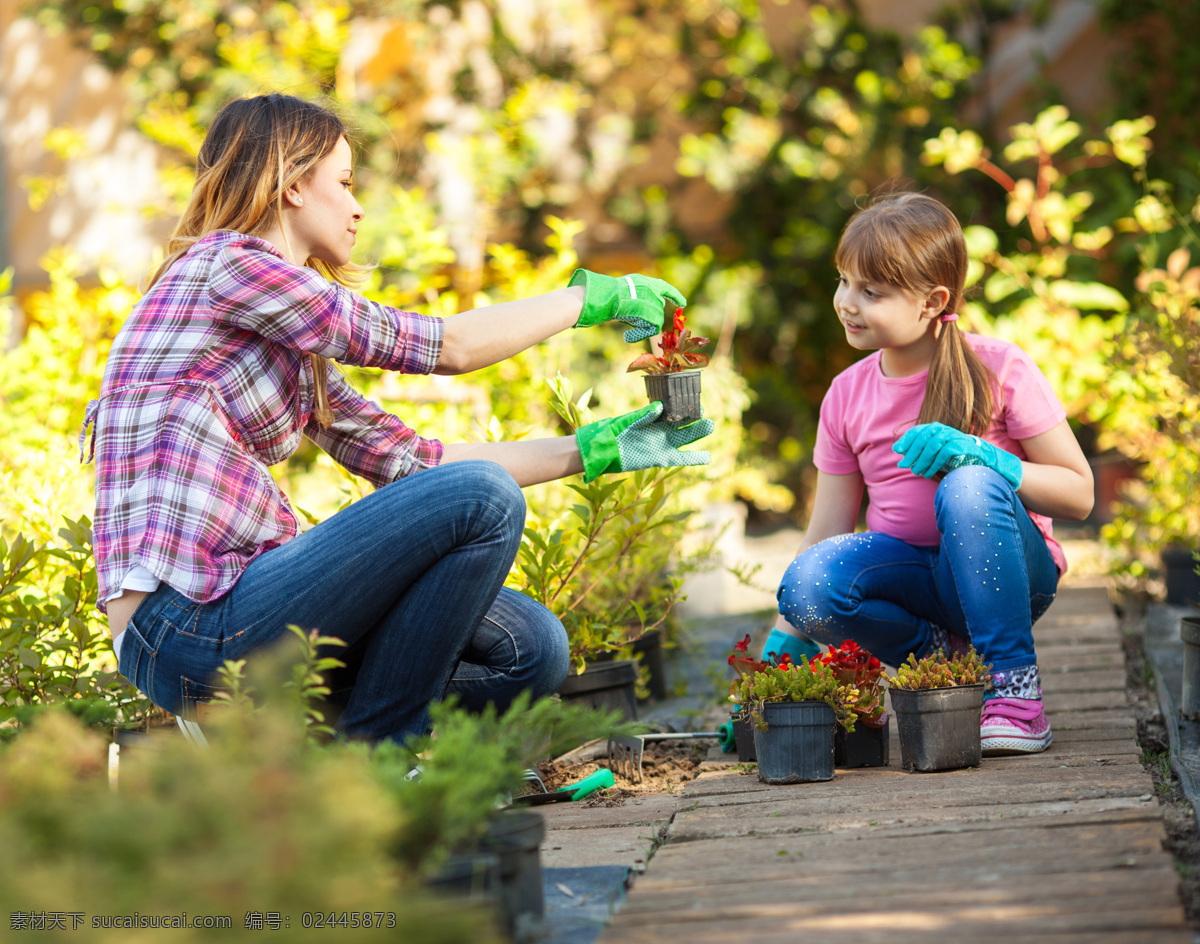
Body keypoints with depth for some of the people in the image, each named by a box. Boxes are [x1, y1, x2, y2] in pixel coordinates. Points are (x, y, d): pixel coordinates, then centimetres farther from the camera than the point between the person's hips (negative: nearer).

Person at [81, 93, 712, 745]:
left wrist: (595, 448, 20)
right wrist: (590, 297, 7)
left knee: (532, 650, 3)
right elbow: (443, 346, -5)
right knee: (481, 501, -17)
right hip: (187, 627, -10)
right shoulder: (224, 262, -7)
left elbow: (404, 457, 21)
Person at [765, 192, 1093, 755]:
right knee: (807, 584, -29)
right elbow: (826, 533, 4)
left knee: (968, 489, -36)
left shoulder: (999, 370, -10)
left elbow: (1078, 495, -10)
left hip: (1005, 573, -3)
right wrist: (781, 644, -5)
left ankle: (1014, 691, -25)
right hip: (913, 576, 3)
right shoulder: (847, 396, 2)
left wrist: (981, 456, -26)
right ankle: (945, 660, -6)